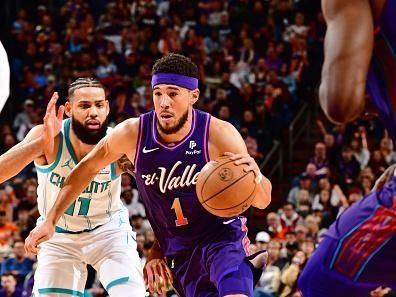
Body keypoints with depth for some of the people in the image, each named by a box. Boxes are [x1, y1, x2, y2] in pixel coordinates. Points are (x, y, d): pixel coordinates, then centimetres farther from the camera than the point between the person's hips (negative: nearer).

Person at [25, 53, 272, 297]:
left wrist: (255, 178, -35)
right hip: (179, 249, 4)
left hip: (223, 237, -3)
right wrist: (50, 222, 5)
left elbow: (262, 201, -12)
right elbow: (87, 169, 5)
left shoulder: (219, 134, -18)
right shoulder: (132, 133, -13)